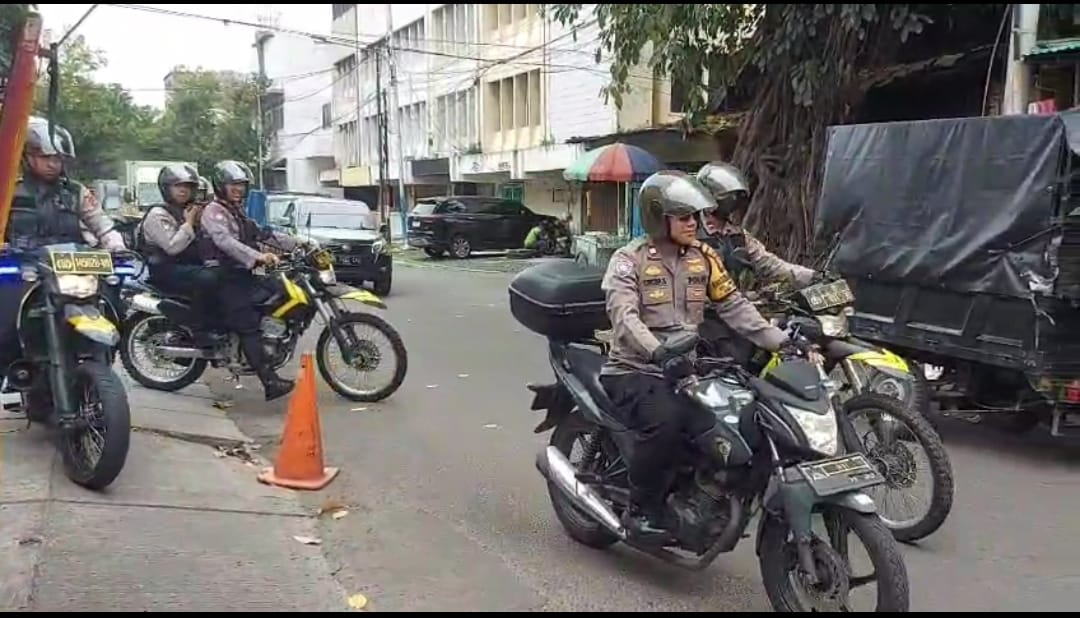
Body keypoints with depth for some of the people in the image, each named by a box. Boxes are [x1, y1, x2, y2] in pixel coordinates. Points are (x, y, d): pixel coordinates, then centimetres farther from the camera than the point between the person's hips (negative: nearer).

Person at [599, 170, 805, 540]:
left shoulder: (704, 258, 10)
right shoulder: (629, 259, -6)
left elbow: (735, 307, 7)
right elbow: (624, 317, -22)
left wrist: (780, 341, -6)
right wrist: (659, 353, -40)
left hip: (684, 369, 5)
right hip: (634, 370, -5)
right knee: (664, 421, -34)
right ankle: (640, 510, -14)